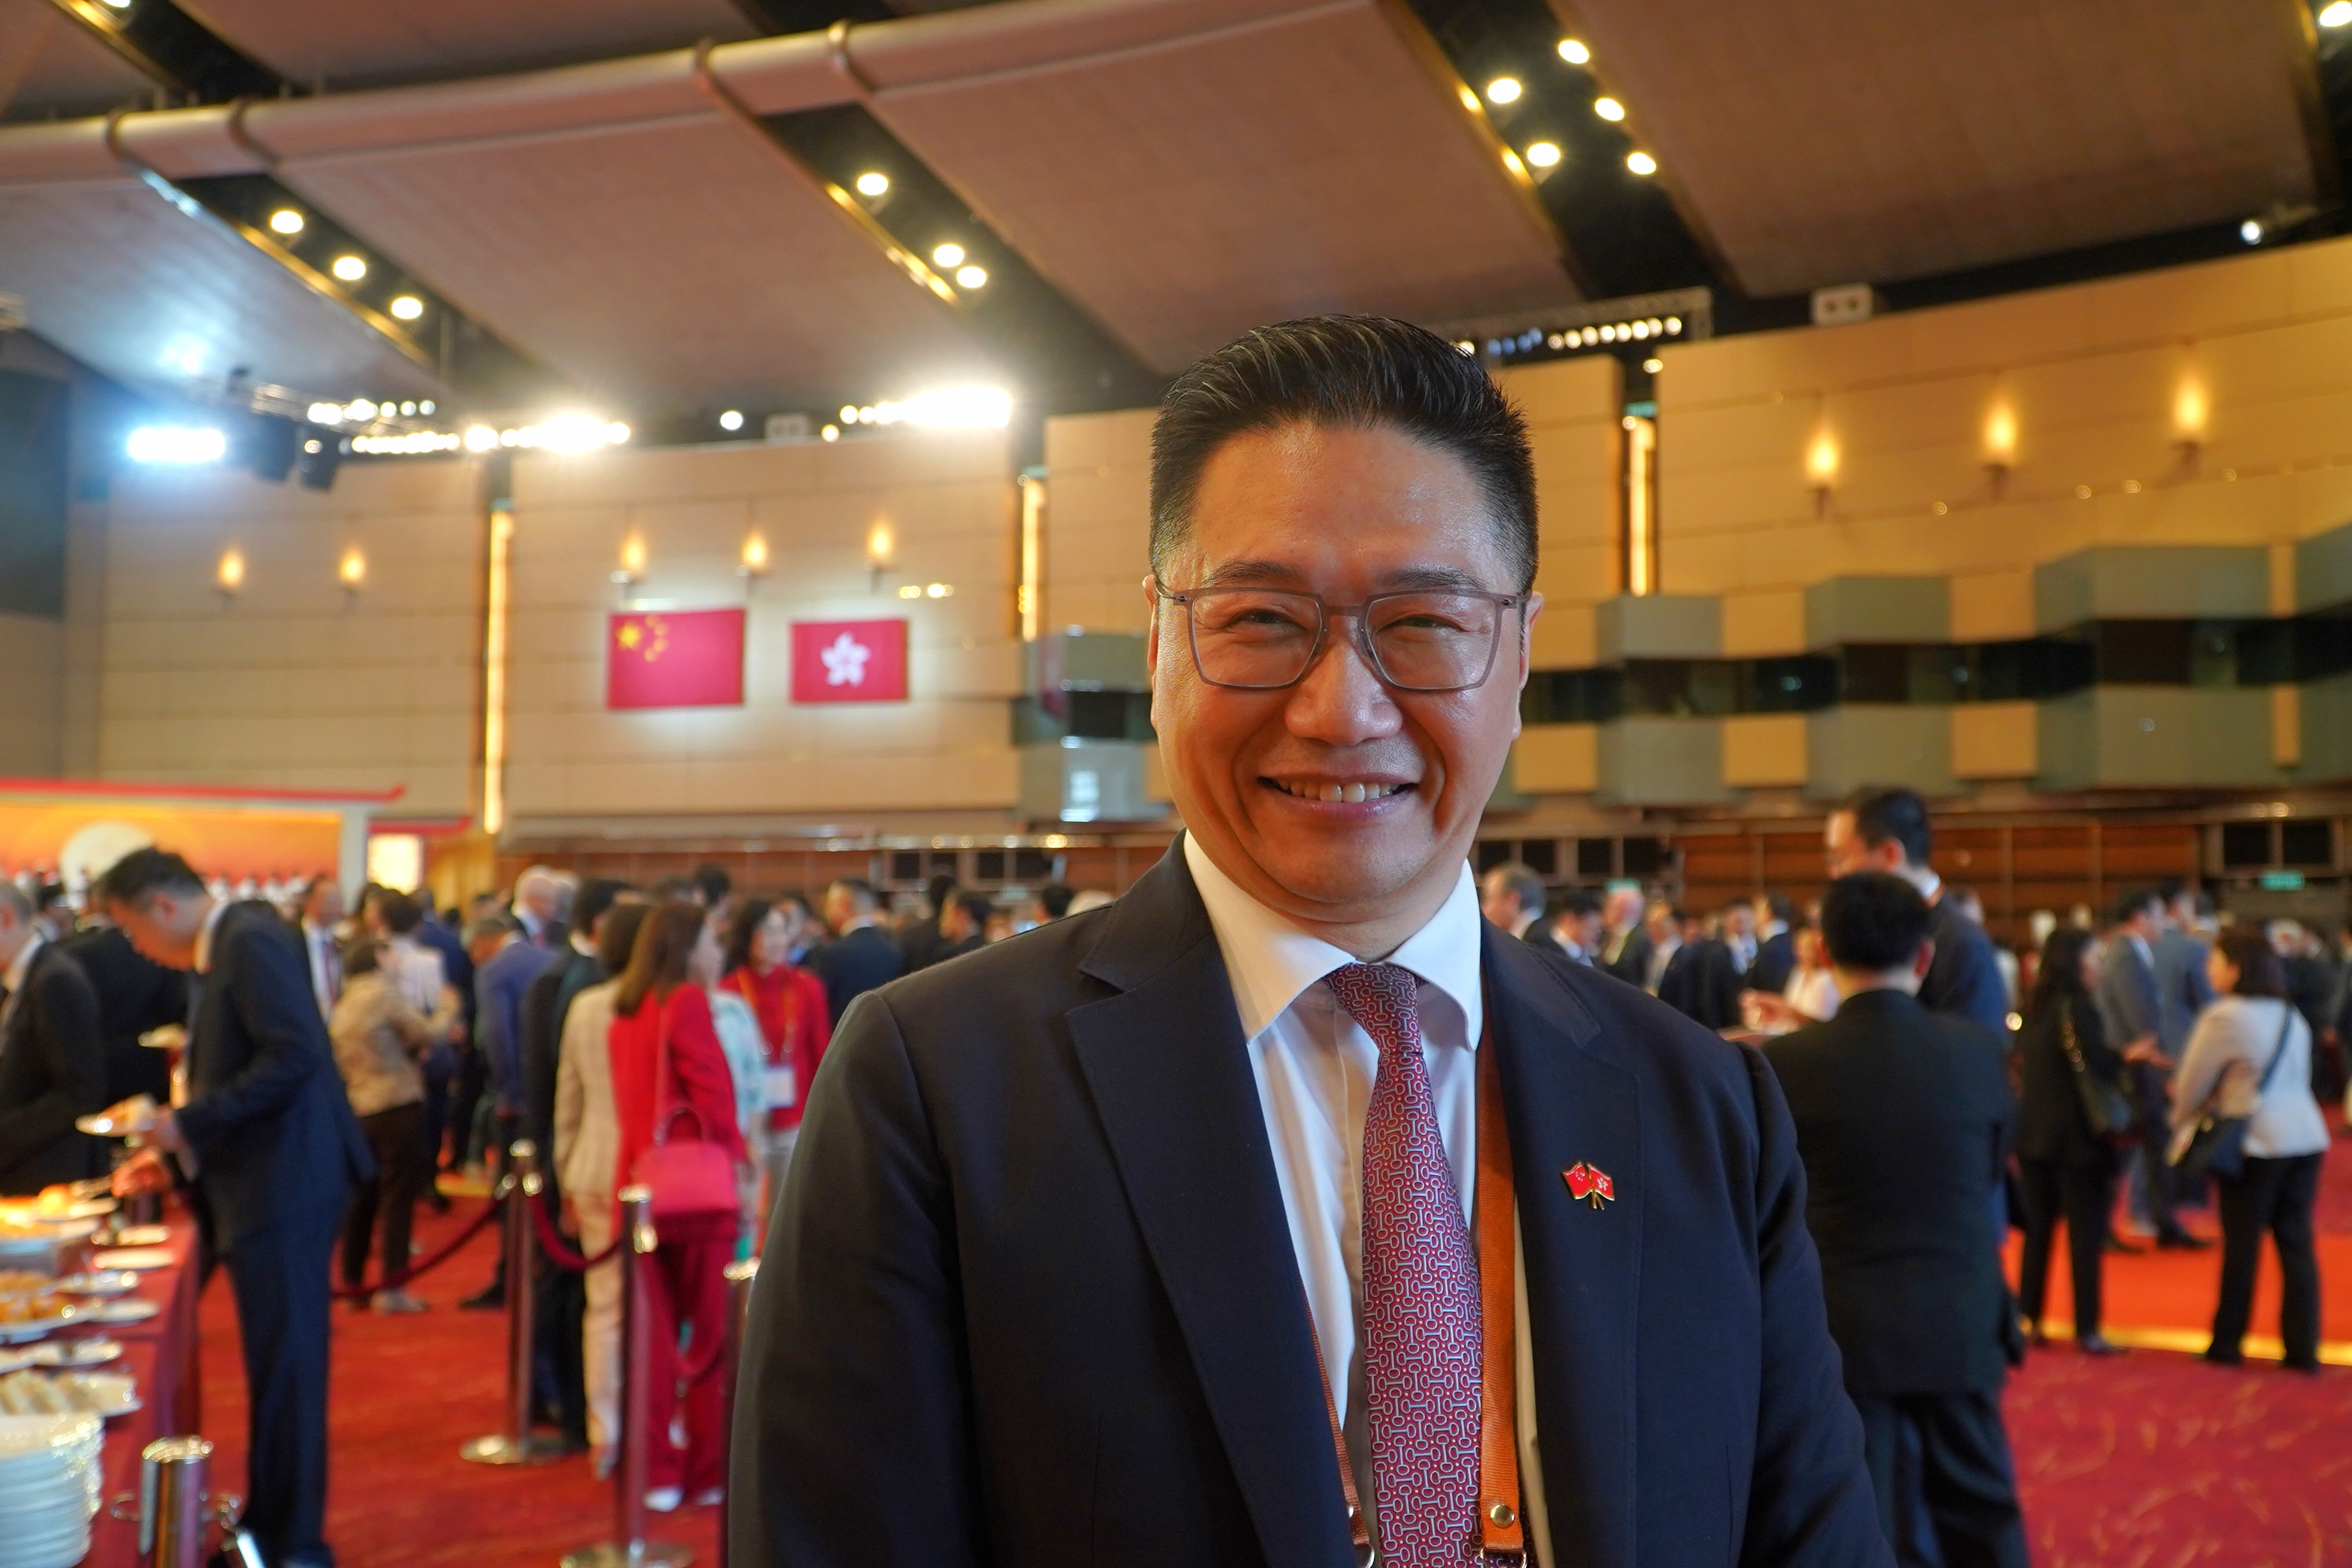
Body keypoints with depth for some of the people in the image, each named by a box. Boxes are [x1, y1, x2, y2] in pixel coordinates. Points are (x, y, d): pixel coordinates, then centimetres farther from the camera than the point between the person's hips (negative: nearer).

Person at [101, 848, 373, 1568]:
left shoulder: (251, 939, -14)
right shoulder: (224, 949, 16)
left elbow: (294, 1057, -23)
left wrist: (188, 1125, -18)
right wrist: (177, 1156, 18)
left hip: (286, 1185, -10)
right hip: (259, 1186, 10)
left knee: (285, 1365, -2)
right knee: (275, 1364, 16)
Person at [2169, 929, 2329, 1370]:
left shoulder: (2225, 1017, -10)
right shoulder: (2292, 1016, 13)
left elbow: (2193, 1082, -4)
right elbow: (2296, 1078, 15)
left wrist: (2181, 1126, 14)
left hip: (2255, 1143, -6)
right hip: (2306, 1137, 6)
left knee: (2242, 1246, 3)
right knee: (2297, 1243, 9)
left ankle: (2226, 1344, 12)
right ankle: (2302, 1348, 10)